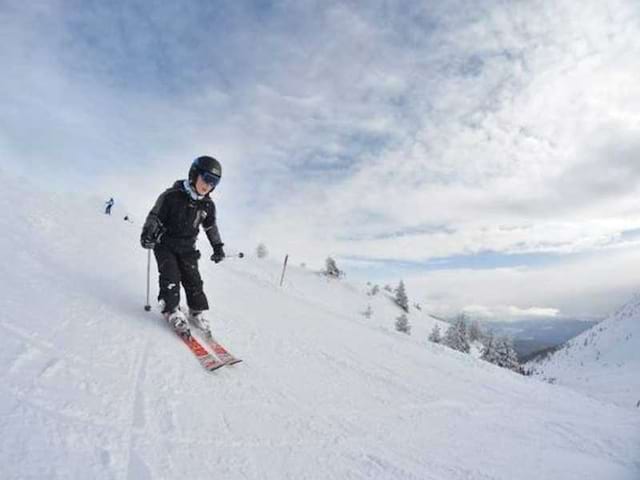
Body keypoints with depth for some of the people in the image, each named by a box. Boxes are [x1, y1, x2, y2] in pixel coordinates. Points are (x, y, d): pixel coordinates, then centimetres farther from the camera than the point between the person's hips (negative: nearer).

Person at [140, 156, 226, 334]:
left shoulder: (207, 205, -4)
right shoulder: (172, 196, -19)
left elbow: (211, 226, 12)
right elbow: (155, 215, -11)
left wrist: (217, 246, 13)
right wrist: (147, 234, -23)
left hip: (187, 248, 3)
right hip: (165, 244, -3)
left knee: (193, 278, -1)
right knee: (171, 276, -13)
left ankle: (197, 312, 11)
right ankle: (172, 310, 1)